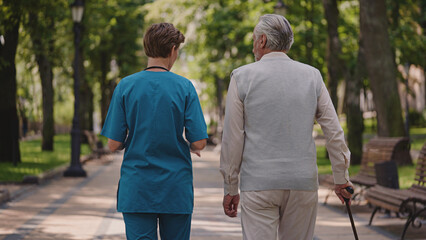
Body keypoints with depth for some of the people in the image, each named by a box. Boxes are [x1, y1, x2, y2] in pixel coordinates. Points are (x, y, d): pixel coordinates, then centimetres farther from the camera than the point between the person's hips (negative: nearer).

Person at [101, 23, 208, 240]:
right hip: (176, 189, 0)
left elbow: (114, 144, -4)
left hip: (136, 190, 0)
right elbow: (199, 142, -8)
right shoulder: (184, 87, -5)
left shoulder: (125, 86, -3)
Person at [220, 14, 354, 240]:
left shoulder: (242, 76, -1)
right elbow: (334, 131, 5)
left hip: (258, 184, -2)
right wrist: (341, 178, 15)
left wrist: (230, 188, 5)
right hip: (303, 183, 3)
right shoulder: (311, 76, 6)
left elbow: (232, 138, -2)